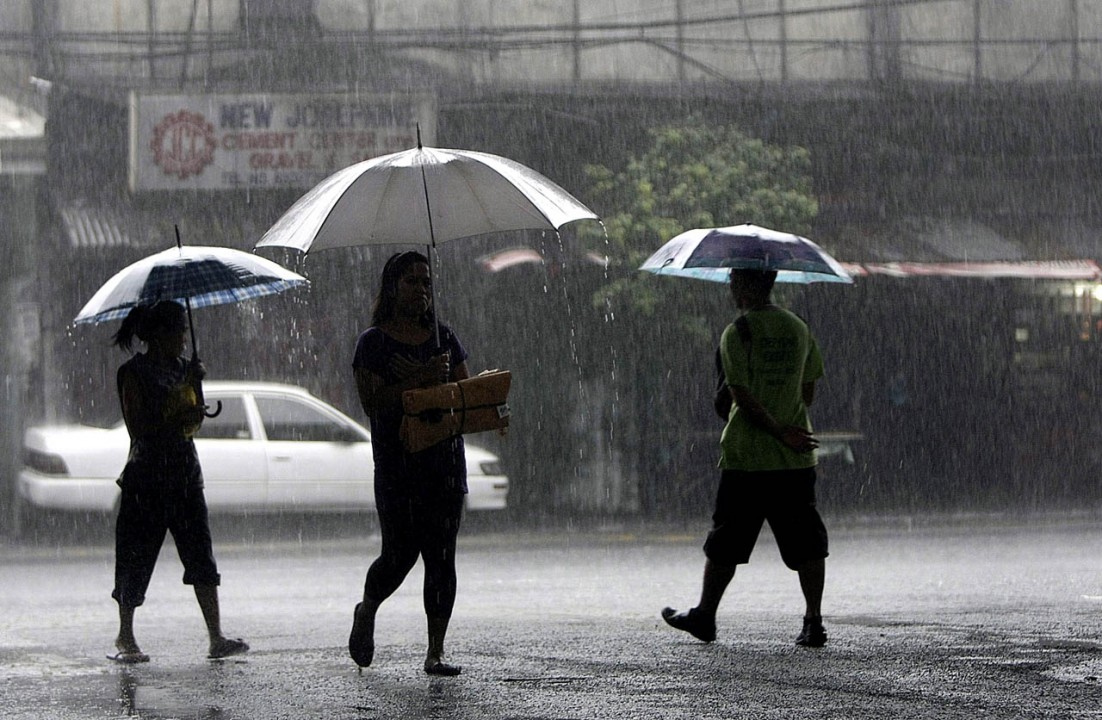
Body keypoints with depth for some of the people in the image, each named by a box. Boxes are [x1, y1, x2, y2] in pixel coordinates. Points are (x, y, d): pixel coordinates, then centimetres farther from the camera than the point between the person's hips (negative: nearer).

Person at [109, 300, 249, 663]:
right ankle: (125, 639, 13)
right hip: (147, 475, -6)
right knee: (137, 556, 1)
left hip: (184, 471, 6)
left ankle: (217, 639, -5)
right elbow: (138, 427, -14)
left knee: (201, 555, -2)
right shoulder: (134, 372, -7)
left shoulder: (180, 369, 12)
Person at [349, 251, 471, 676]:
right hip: (397, 463, -4)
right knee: (400, 554, -5)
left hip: (446, 461, 4)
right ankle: (366, 612, 27)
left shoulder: (443, 338, 13)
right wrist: (420, 380, -20)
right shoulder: (374, 342, 0)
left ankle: (436, 652, 0)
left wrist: (442, 381, -9)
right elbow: (372, 402, -11)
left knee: (441, 557, -3)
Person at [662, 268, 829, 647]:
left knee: (725, 542, 8)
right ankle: (813, 621, -3)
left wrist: (781, 432, -10)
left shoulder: (737, 333, -9)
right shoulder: (799, 329, 7)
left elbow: (744, 397, -16)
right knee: (806, 543, 4)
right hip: (795, 460, 4)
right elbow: (808, 393, 11)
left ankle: (704, 616, 18)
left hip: (747, 458, -4)